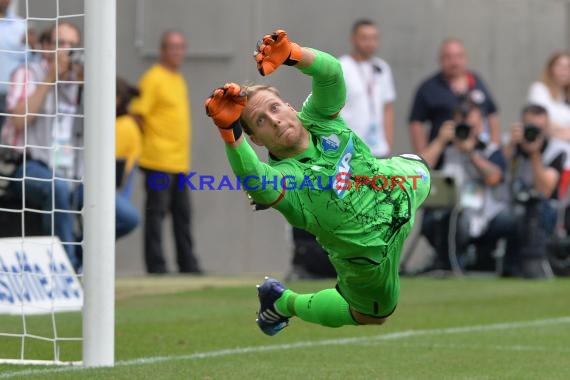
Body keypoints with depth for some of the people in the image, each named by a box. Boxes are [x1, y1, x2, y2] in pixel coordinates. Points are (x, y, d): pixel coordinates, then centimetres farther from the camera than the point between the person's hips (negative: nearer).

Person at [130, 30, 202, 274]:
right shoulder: (153, 79, -9)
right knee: (156, 211, -5)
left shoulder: (178, 79, 17)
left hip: (180, 161, 9)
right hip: (159, 161, -9)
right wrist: (146, 141, -8)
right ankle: (156, 266, -3)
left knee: (183, 213, 11)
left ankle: (188, 265, 16)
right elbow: (137, 113, -15)